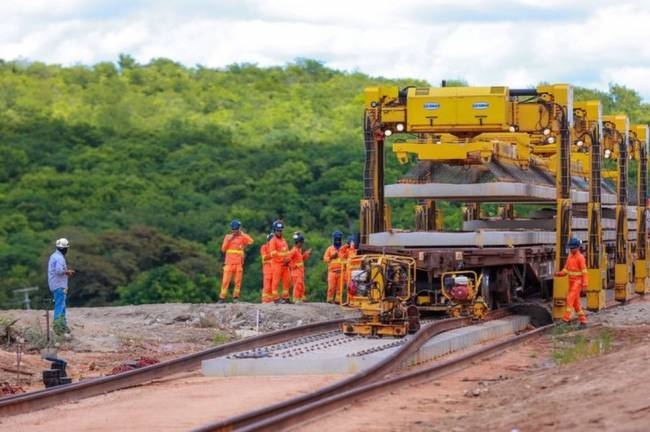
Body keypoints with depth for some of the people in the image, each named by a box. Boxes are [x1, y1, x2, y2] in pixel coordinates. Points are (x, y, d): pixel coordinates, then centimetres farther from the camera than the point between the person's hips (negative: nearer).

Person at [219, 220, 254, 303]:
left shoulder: (242, 237, 6)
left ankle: (236, 297, 9)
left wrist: (242, 233, -6)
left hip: (239, 263, 0)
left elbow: (251, 241, -11)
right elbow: (223, 249, 5)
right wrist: (228, 240, -6)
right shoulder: (227, 237, 10)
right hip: (229, 262, 0)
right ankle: (222, 297, -5)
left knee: (238, 281, 1)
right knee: (226, 281, -6)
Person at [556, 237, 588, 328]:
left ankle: (566, 317, -25)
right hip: (571, 282, 8)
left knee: (570, 298, -19)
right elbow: (566, 269, 13)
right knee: (576, 302, 8)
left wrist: (584, 285, -19)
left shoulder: (580, 257, -12)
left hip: (578, 282, -8)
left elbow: (584, 271, -15)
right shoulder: (570, 256, 11)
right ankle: (583, 321, 13)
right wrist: (560, 273, -7)